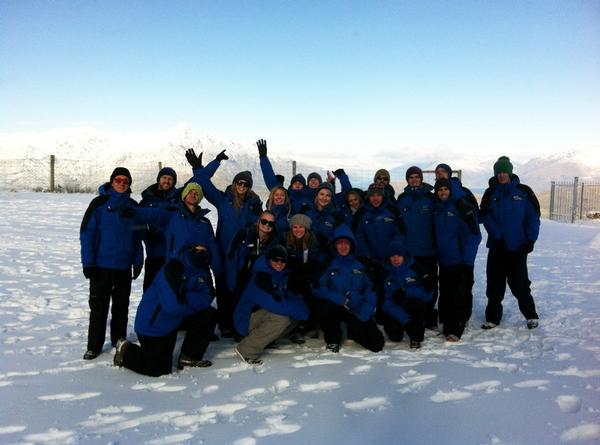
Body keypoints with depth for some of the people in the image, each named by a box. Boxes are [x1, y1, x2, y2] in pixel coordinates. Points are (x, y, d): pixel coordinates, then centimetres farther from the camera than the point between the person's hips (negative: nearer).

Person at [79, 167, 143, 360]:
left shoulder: (133, 206, 7)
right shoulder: (99, 203, -5)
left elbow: (137, 237, 11)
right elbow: (86, 233, -7)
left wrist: (138, 262, 7)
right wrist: (88, 262, -12)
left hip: (125, 266, 4)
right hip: (102, 265, -3)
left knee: (121, 305, 12)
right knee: (98, 306, 1)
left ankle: (119, 340, 25)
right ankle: (94, 346, 11)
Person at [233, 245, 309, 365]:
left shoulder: (282, 276, 6)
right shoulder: (260, 277, -22)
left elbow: (292, 296, 7)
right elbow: (273, 303, -32)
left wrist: (303, 309, -14)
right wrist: (300, 312, -25)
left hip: (262, 316, 9)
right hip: (246, 320, -9)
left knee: (294, 314, 3)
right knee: (281, 318, -31)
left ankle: (264, 338, 8)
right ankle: (247, 350, -18)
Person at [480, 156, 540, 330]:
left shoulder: (524, 191, 0)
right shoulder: (490, 193, 4)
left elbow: (534, 216, 0)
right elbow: (486, 217, -2)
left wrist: (531, 239, -8)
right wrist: (497, 236, -14)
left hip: (518, 247, -2)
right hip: (497, 247, 2)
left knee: (520, 283, 3)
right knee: (495, 284, 6)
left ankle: (531, 315, 21)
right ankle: (492, 317, 17)